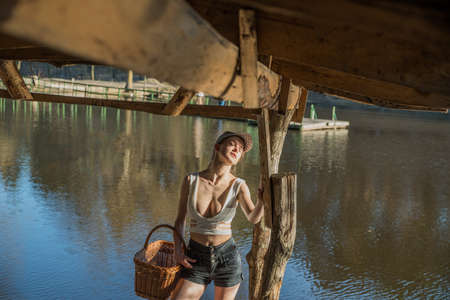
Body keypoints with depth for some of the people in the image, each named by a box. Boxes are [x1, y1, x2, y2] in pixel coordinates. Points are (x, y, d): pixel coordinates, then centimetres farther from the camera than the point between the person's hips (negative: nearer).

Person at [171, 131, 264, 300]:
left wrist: (261, 201, -43)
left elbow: (253, 218, -22)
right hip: (196, 261, 1)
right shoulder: (191, 180, -5)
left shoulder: (239, 186, -7)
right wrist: (178, 251, -10)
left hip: (227, 258, -1)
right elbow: (180, 220, 4)